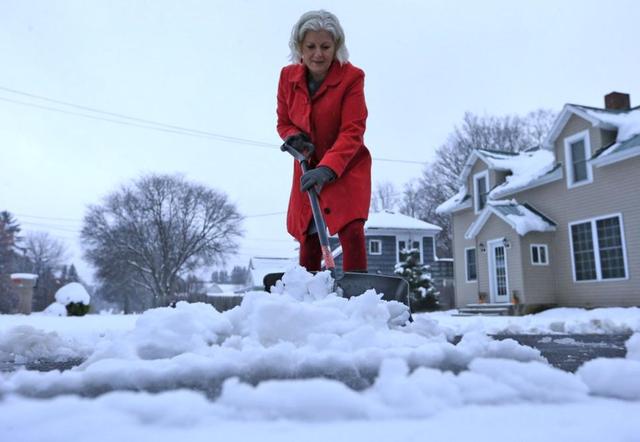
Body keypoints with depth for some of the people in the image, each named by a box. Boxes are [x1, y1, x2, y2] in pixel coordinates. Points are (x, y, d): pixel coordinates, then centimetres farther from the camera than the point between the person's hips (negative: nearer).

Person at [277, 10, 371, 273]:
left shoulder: (351, 77, -17)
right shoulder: (288, 76, -5)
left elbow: (352, 132, -23)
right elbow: (283, 122, 7)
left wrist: (327, 168, -36)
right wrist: (293, 137, -17)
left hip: (347, 167, -4)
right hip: (307, 168, 4)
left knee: (351, 230, -19)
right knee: (307, 237, 6)